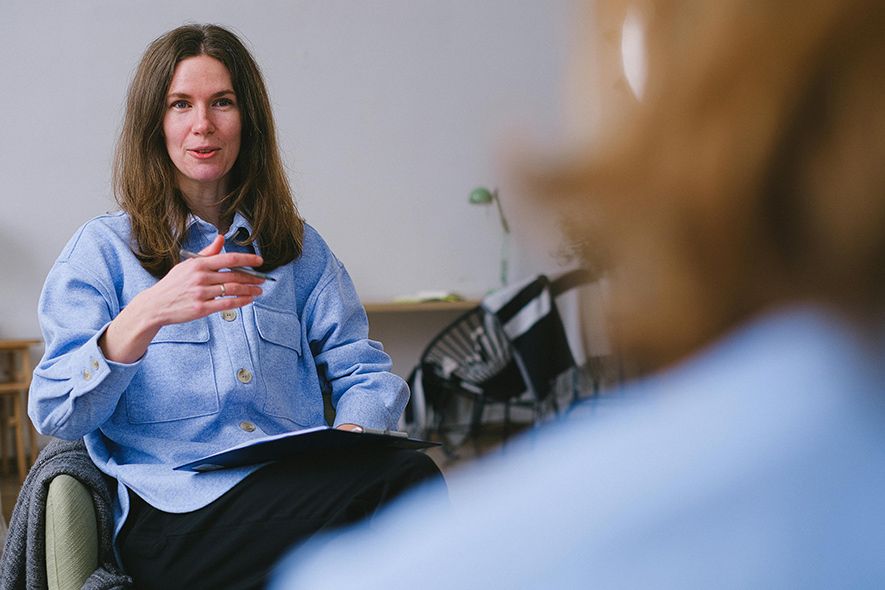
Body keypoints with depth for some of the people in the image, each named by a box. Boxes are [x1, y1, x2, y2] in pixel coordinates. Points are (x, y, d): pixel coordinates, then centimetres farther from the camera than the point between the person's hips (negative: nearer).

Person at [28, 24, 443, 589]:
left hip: (299, 487, 5)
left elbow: (364, 372, 15)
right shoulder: (104, 248, 10)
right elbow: (56, 415, -3)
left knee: (408, 473, -33)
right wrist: (146, 316, -21)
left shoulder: (298, 247, 22)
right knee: (404, 480, -32)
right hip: (177, 515, -4)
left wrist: (350, 437, -10)